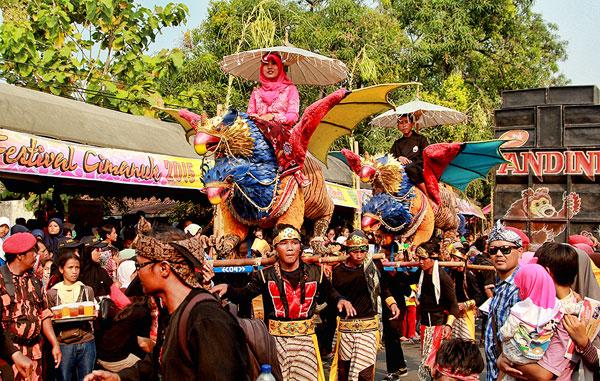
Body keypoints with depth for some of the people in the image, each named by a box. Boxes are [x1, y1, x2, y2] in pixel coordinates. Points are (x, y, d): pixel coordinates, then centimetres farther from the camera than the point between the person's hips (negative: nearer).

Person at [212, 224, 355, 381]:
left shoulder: (315, 273, 3)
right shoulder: (265, 276, -2)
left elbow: (331, 292, 17)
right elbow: (243, 294, -7)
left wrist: (340, 300, -4)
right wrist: (227, 289, -26)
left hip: (305, 339, 1)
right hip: (276, 339, -1)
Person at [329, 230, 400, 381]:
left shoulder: (373, 266, -1)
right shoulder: (338, 271, 0)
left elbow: (383, 287, 12)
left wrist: (392, 303, 0)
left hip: (368, 326, -1)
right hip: (345, 327, 2)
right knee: (343, 368, 11)